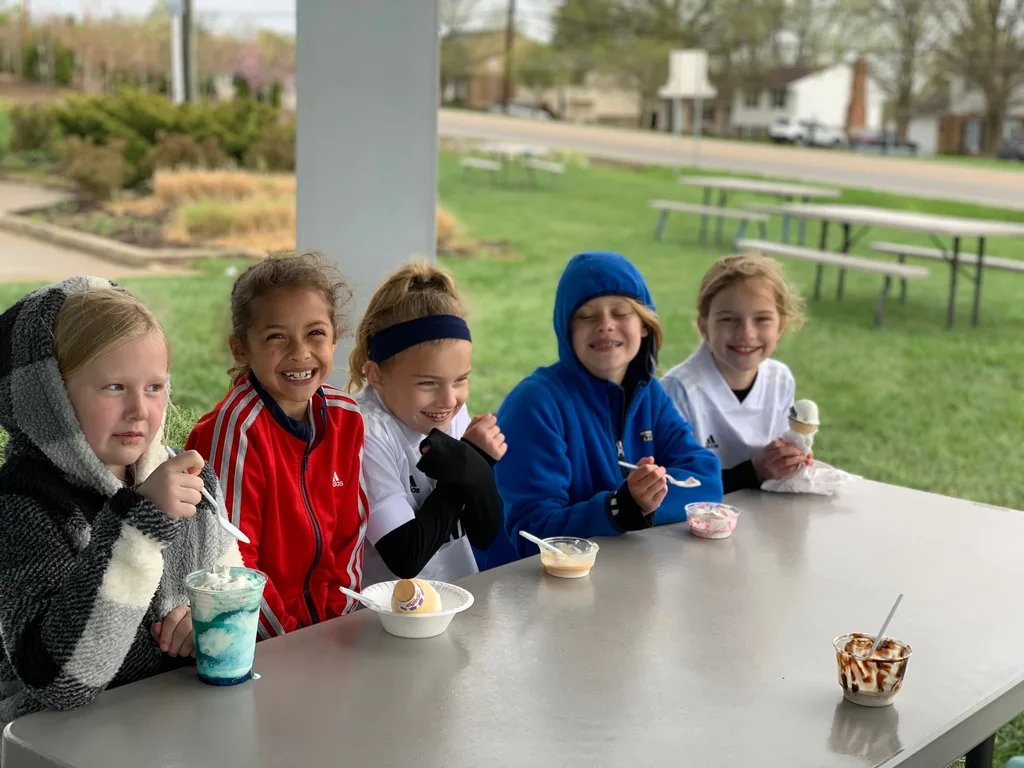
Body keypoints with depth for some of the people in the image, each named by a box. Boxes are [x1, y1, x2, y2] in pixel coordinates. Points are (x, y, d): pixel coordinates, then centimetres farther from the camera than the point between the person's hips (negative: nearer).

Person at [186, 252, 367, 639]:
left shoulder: (345, 418, 3)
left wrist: (339, 618, 1)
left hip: (326, 626, 5)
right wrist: (289, 636, -13)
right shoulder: (235, 427, -15)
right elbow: (231, 558, -15)